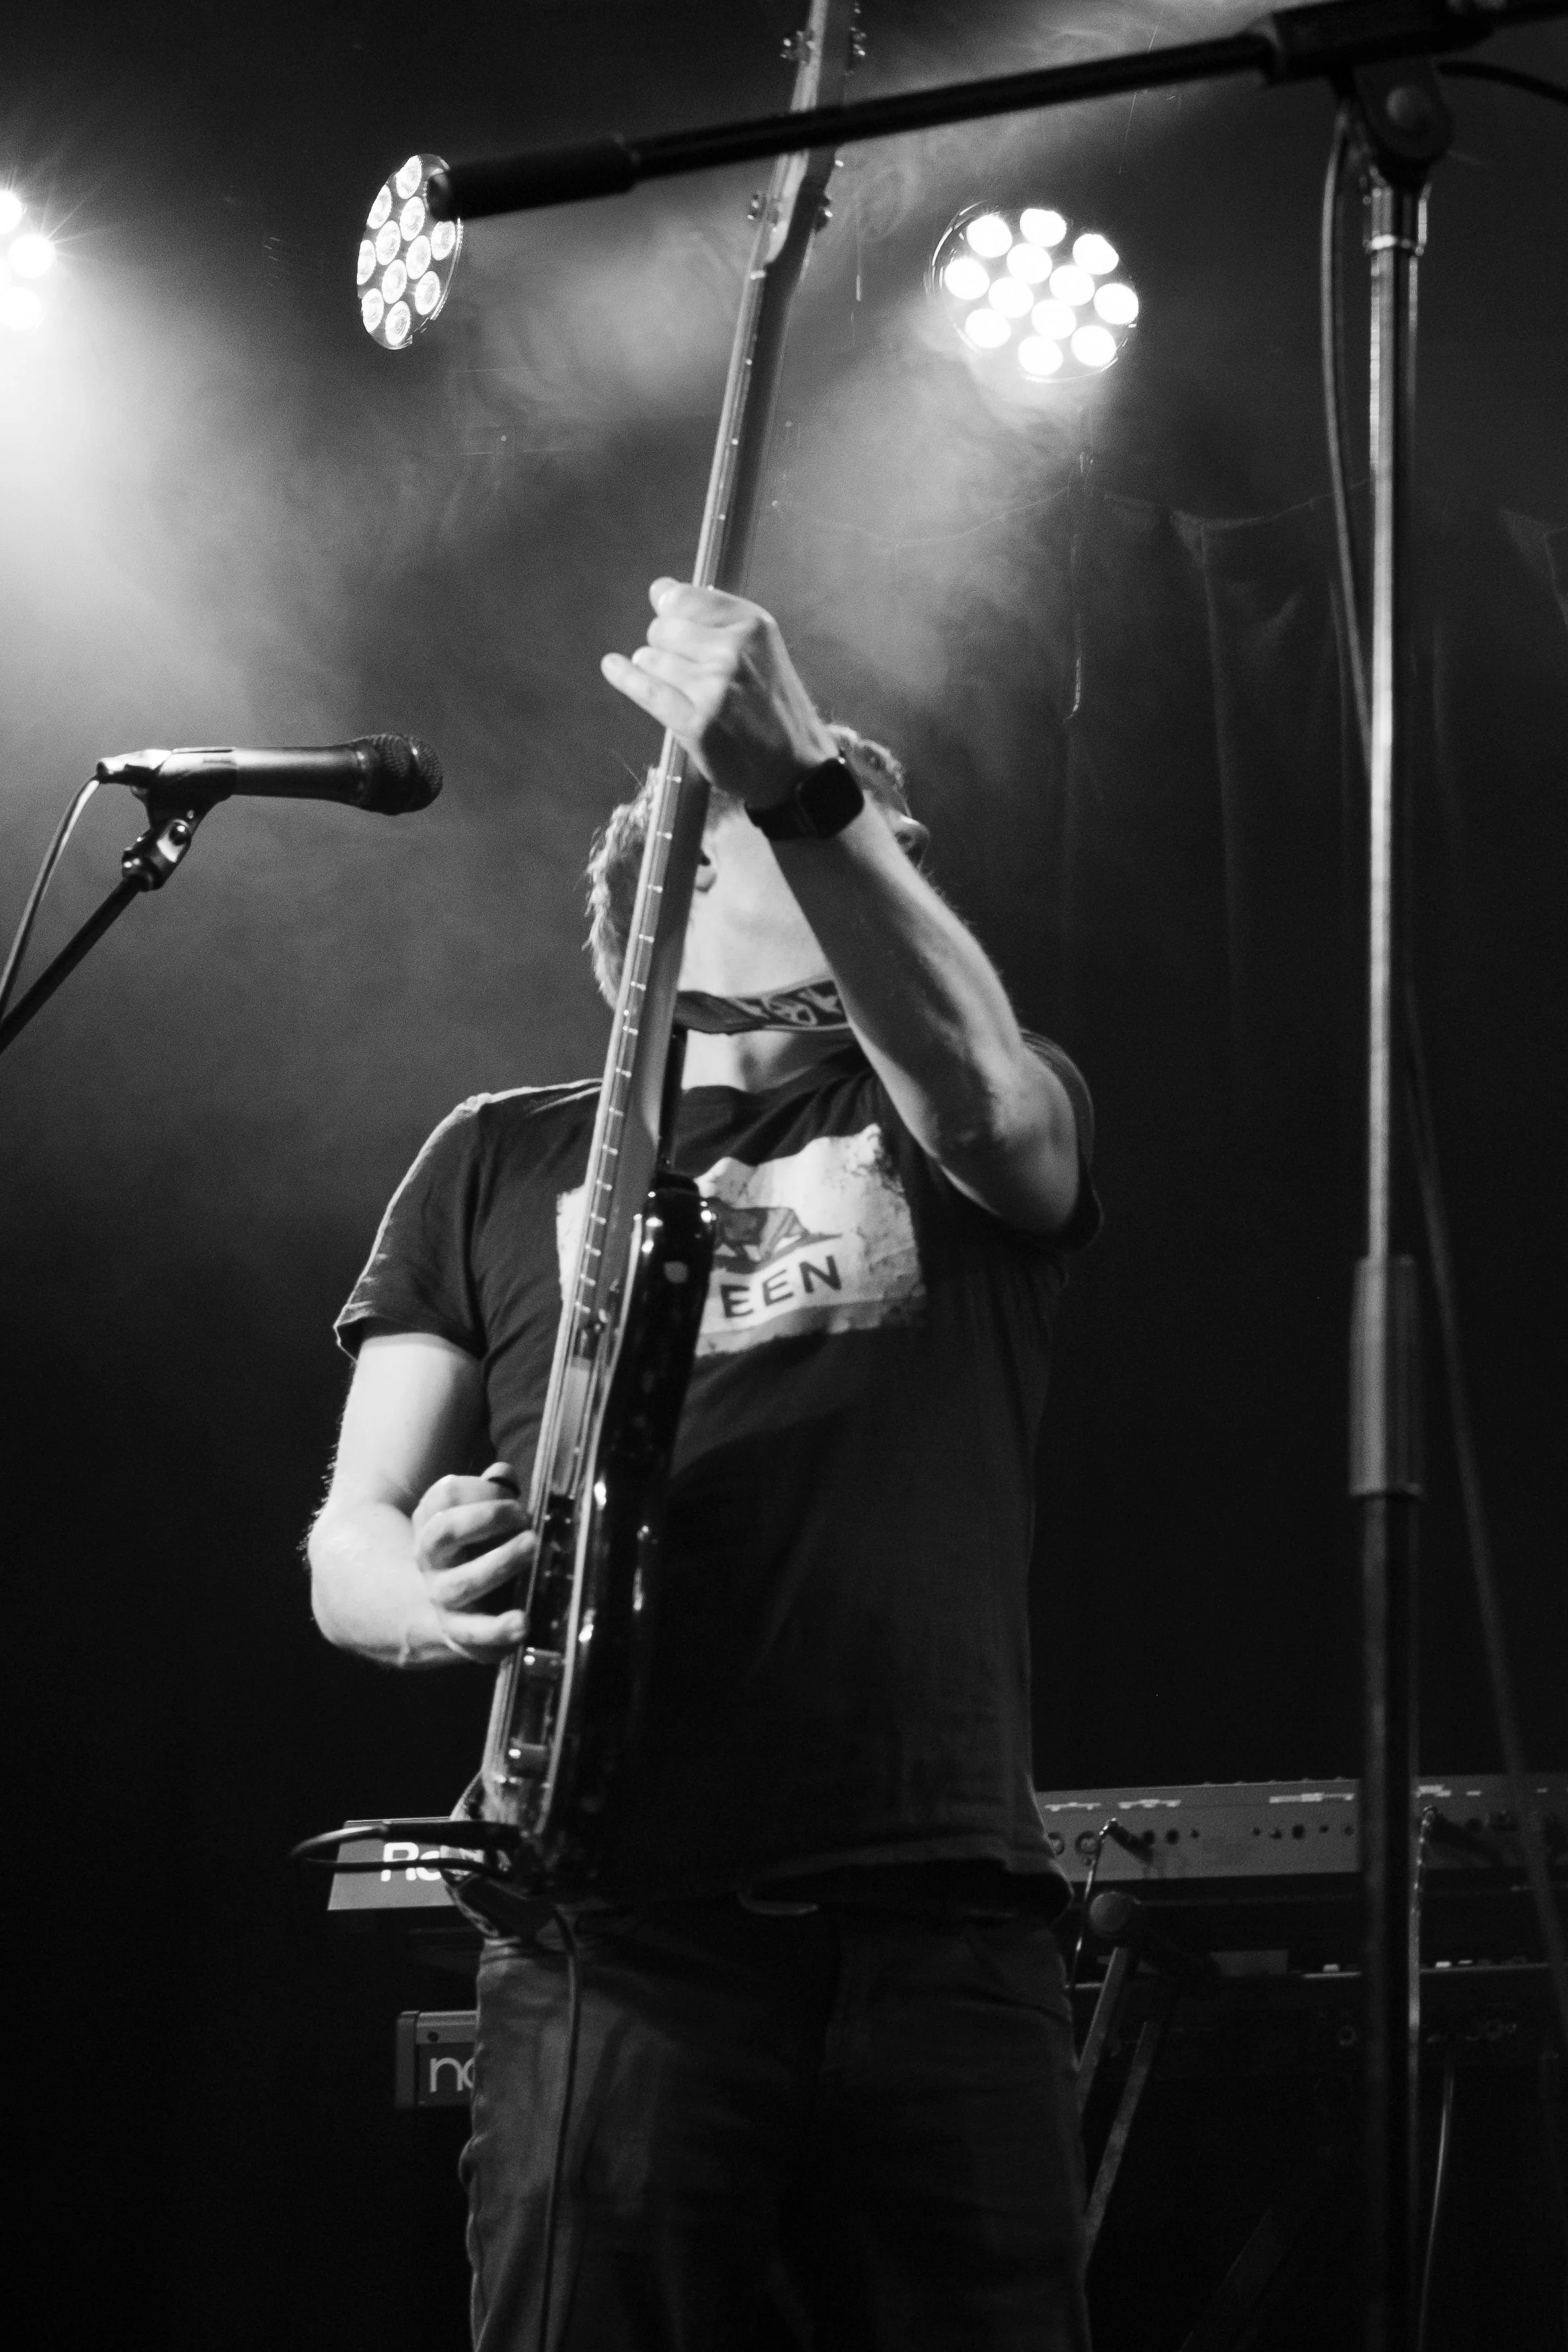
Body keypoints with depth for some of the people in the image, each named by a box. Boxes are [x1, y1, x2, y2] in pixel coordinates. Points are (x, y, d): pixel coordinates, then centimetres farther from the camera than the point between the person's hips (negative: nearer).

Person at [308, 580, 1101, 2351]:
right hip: (612, 1938, 0)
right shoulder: (503, 1159, 17)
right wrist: (420, 1591, -13)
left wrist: (807, 786, -25)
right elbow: (349, 1532, 13)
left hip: (943, 1923, 0)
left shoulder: (948, 1137, 15)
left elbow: (987, 1096, -11)